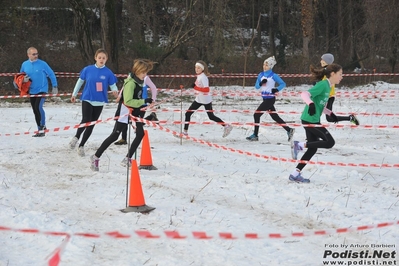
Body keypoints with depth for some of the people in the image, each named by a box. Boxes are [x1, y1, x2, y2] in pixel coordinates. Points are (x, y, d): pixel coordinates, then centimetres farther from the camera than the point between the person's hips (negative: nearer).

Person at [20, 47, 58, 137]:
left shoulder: (42, 64, -8)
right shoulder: (25, 64, 3)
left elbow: (51, 75, -1)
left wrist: (55, 86, -3)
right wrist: (24, 79, -6)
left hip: (42, 90, -5)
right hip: (31, 92, 5)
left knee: (38, 107, -23)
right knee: (35, 111, 10)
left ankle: (42, 127, -13)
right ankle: (41, 129, 22)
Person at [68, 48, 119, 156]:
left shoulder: (108, 73, -5)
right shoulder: (88, 69, -3)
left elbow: (113, 86, -2)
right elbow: (80, 81, 10)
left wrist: (115, 91, -25)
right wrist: (74, 94, 15)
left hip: (99, 102, 1)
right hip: (87, 99, -1)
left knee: (91, 124, 7)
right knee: (86, 121, -20)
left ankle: (81, 146, 21)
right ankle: (76, 137, 6)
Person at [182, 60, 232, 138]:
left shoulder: (203, 77, -20)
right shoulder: (199, 76, 7)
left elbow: (206, 89, -29)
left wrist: (195, 87, -27)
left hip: (206, 100, -9)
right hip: (199, 99, 9)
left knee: (211, 117, 0)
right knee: (188, 113, 2)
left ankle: (226, 126, 14)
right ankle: (185, 131, 8)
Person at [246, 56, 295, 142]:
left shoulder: (273, 76, -9)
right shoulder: (261, 75, 9)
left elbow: (283, 84, -6)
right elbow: (256, 86, 6)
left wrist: (277, 89, -22)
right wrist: (261, 83, -14)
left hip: (270, 99, -7)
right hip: (265, 98, 7)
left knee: (257, 114, -8)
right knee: (275, 117, 12)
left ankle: (255, 135, -1)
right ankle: (289, 130, 21)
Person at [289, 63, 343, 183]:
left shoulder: (327, 86, 15)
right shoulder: (323, 85, -14)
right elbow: (305, 94, -24)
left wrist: (331, 114, 19)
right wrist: (311, 104, -41)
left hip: (312, 120, 10)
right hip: (310, 120, -10)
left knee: (313, 148, 12)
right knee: (330, 142, -7)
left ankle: (295, 174, 14)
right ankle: (300, 145, -6)